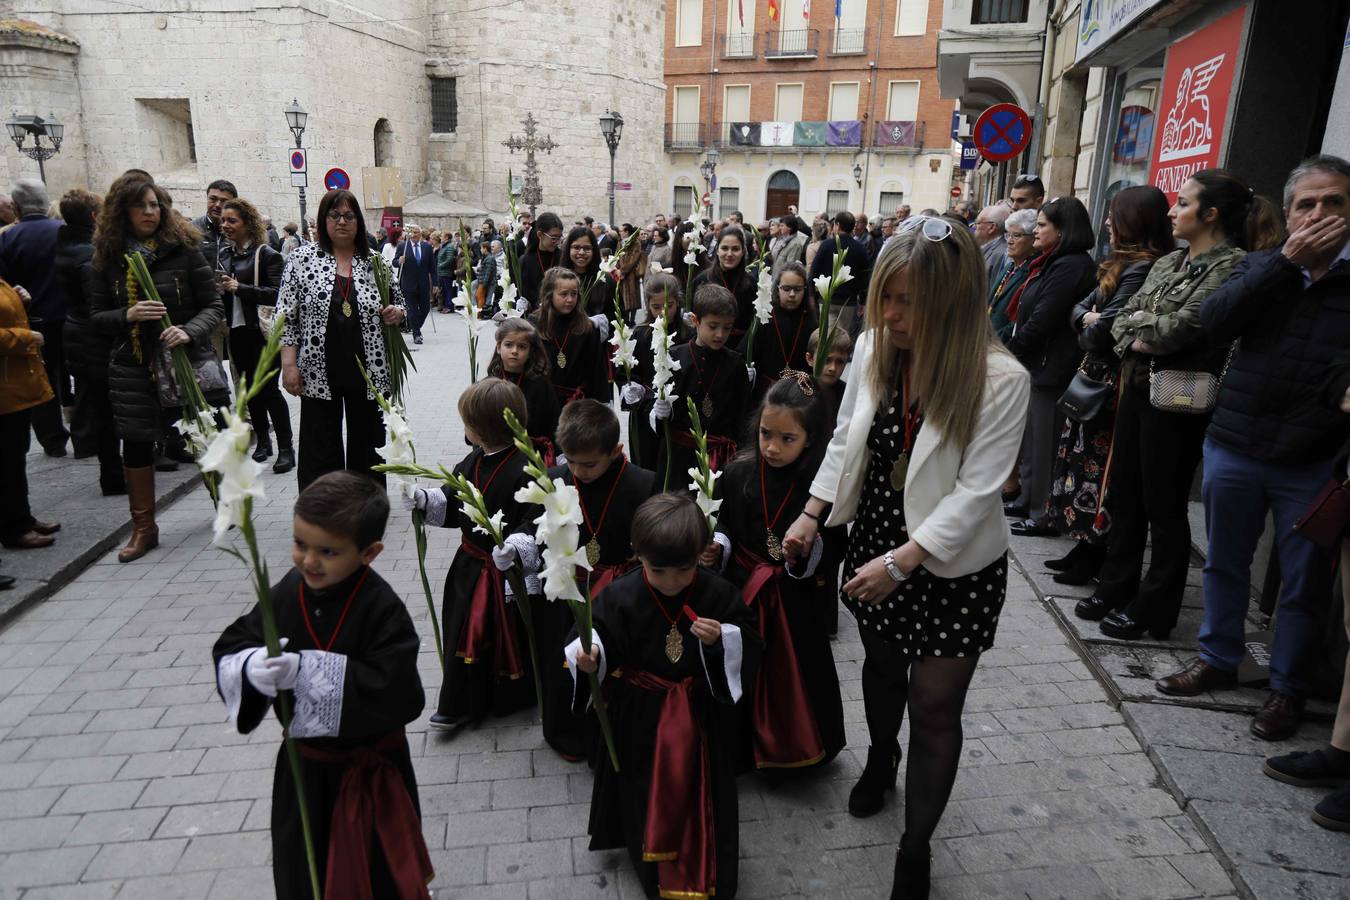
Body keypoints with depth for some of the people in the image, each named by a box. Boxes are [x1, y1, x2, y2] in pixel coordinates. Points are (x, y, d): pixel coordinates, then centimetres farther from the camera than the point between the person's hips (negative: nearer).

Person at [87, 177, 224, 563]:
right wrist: (128, 316, -15)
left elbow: (214, 307, -4)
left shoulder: (184, 249, -4)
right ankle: (144, 528, 24)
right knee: (136, 444, 9)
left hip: (190, 360, -2)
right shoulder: (107, 260, 3)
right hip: (134, 368, 3)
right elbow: (97, 318, 5)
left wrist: (189, 331, -22)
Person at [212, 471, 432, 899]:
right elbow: (228, 649, -1)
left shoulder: (382, 609, -25)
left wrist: (310, 673, -34)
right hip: (302, 766, 5)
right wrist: (251, 667, -25)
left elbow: (396, 693, -32)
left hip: (369, 771, -5)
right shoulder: (286, 593, -8)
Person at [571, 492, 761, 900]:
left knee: (699, 792, 16)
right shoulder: (620, 597, -15)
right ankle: (652, 867, 42)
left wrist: (722, 640, -30)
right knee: (646, 793, 16)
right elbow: (600, 638, -10)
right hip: (640, 717, 0)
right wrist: (589, 659, -32)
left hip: (700, 715, 0)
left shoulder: (718, 595, -14)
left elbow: (749, 645, -10)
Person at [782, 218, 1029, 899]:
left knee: (934, 708, 6)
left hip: (954, 564, -4)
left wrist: (901, 562, -26)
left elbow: (975, 491, -22)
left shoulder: (1001, 379, -23)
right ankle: (881, 760, 56)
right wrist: (812, 513, 0)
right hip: (875, 539, 4)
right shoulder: (873, 348, -8)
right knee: (882, 665, 24)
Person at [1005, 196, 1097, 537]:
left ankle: (1044, 514, 5)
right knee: (1031, 438, 17)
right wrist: (1012, 351, 10)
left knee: (1043, 442, -3)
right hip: (1036, 364, 10)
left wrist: (1008, 353, -11)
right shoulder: (1054, 263, 16)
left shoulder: (1070, 266, -16)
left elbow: (1041, 321, -21)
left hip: (1050, 368, -10)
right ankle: (1029, 500, 28)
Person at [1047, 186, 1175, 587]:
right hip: (1094, 377, 9)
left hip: (1110, 383, -9)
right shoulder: (1123, 264, 12)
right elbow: (1080, 308, 14)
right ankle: (1086, 545, 24)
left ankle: (1094, 558, 11)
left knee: (1096, 467, -1)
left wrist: (1089, 330, -1)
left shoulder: (1139, 269, -18)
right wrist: (1087, 319, -8)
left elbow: (1104, 330, -23)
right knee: (1084, 461, 14)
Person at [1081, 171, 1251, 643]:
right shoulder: (1168, 261, 13)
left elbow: (1183, 326, -21)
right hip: (1138, 386, 8)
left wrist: (1139, 322, -4)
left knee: (1164, 506, 3)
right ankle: (1116, 587, 27)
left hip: (1178, 398, -8)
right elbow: (1123, 317, 9)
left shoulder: (1232, 265, -11)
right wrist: (1135, 344, -11)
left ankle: (1153, 609, 15)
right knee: (1124, 494, 14)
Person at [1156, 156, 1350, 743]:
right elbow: (1214, 322, -11)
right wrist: (1287, 260, -15)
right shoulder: (1263, 266, 7)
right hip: (1233, 448, 3)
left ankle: (1287, 688, 27)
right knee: (1224, 564, 16)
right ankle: (1217, 660, 35)